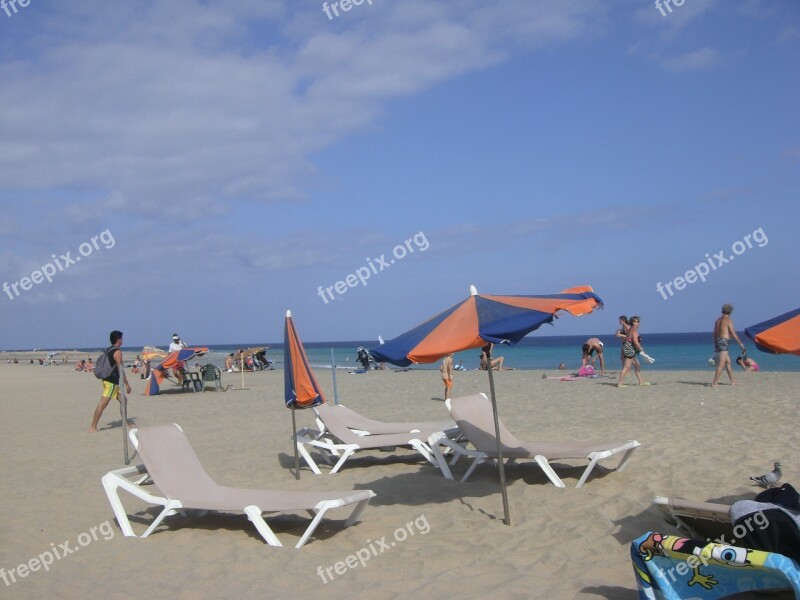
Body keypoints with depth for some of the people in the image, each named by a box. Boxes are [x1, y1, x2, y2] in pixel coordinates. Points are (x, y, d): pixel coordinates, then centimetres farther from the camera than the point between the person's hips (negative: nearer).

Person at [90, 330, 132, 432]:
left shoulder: (108, 350, 14)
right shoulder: (117, 352, -14)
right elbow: (120, 369, -18)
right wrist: (127, 384, -16)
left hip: (108, 380, 10)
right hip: (111, 382, -10)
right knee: (103, 404, -10)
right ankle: (93, 427, -10)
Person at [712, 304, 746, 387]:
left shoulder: (718, 320, 16)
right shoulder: (728, 320, -7)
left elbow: (715, 334, 18)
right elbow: (733, 334, -10)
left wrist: (715, 345, 24)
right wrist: (741, 344, -2)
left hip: (718, 342, 9)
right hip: (724, 342, -9)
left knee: (728, 362, 19)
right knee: (721, 364, -12)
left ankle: (733, 381, 24)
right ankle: (714, 383, -19)